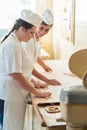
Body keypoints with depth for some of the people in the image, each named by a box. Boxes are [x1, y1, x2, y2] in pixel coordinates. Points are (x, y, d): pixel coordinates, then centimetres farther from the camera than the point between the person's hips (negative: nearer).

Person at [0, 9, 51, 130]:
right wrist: (37, 93, -17)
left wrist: (32, 83, 13)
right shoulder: (12, 45, -19)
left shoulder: (15, 42, 13)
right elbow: (16, 75, -23)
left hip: (15, 95, 10)